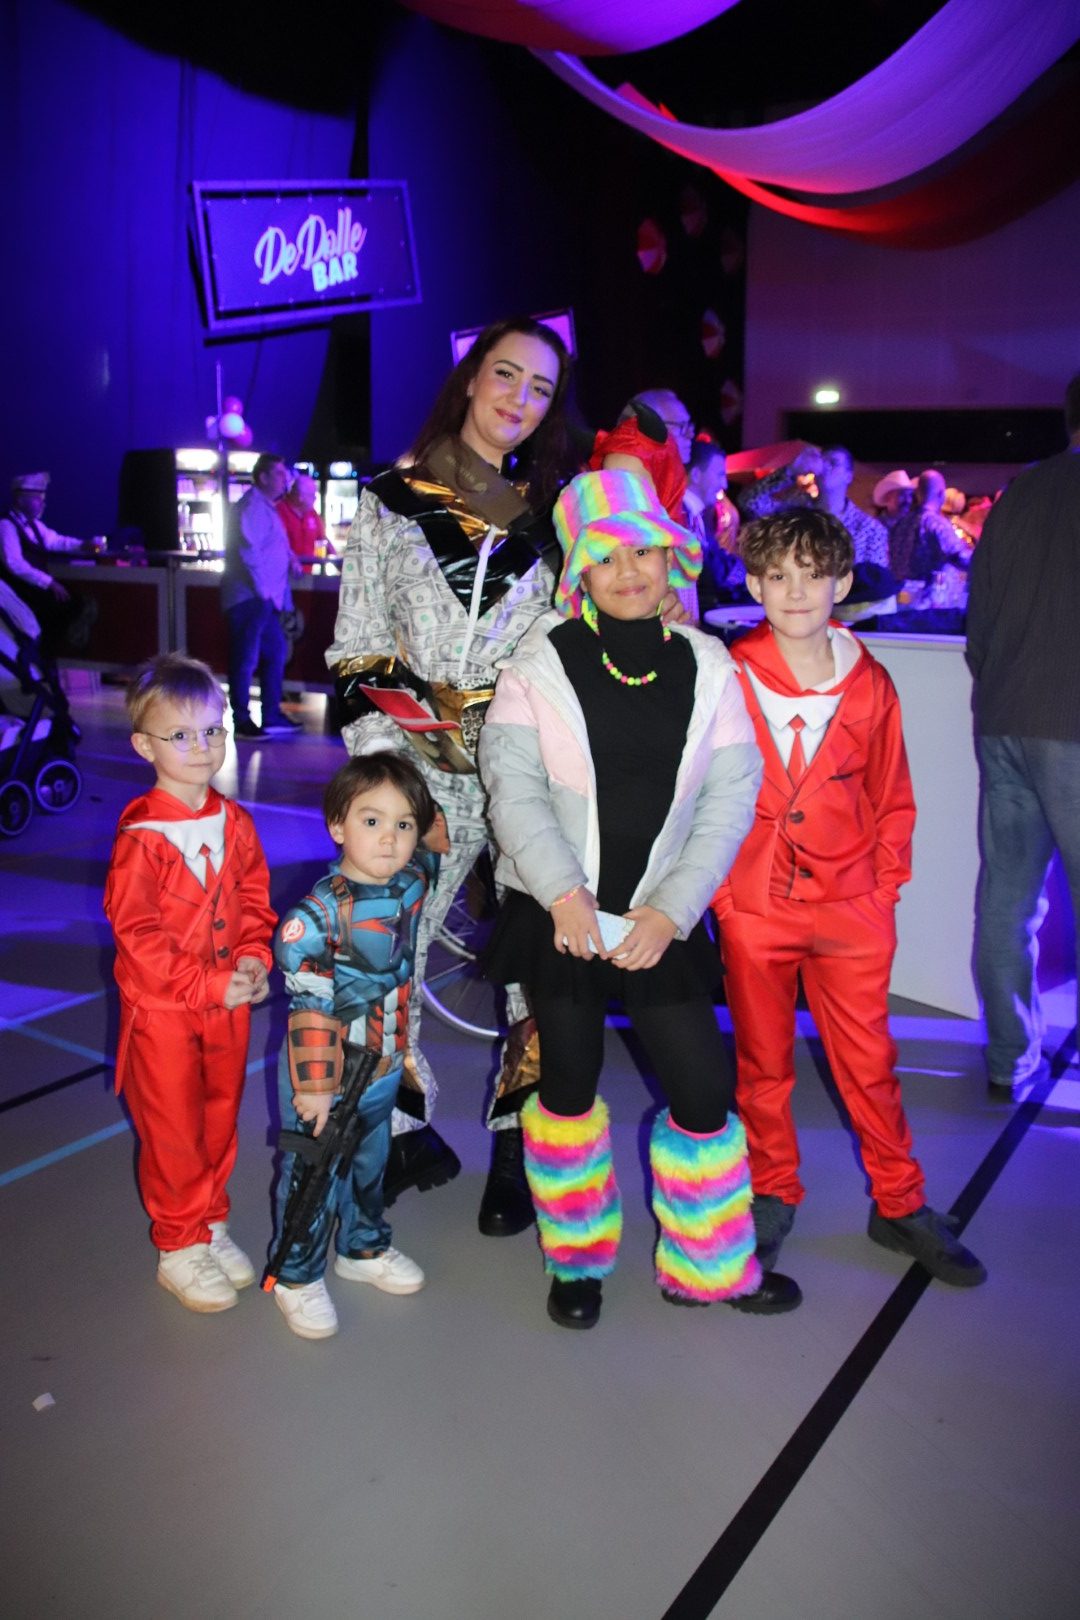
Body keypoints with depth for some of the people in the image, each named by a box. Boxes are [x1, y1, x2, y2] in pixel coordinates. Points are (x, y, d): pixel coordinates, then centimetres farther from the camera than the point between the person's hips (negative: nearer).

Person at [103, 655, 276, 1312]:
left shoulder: (236, 823, 0)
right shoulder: (141, 836, -18)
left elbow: (255, 900, 10)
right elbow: (135, 931, -19)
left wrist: (254, 961, -7)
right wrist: (207, 985, -20)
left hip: (229, 1004, 5)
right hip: (162, 1010, -5)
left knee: (220, 1120, 18)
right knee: (173, 1133, 8)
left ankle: (212, 1225, 37)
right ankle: (179, 1248, 24)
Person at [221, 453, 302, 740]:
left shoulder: (266, 508, 18)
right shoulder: (251, 506, -13)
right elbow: (248, 550, -21)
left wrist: (290, 558, 11)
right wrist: (261, 589, -20)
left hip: (264, 598, 11)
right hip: (249, 596, -11)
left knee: (276, 652, 14)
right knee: (246, 659, -5)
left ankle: (272, 716, 20)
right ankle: (242, 722, 1)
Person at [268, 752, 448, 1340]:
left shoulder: (413, 882, -7)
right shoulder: (321, 912, -26)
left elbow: (440, 837, 18)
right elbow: (309, 1009, -23)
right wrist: (314, 1086, -20)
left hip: (384, 1070, 6)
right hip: (324, 1075, -6)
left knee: (371, 1165, 25)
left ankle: (363, 1247, 48)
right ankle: (297, 1276, 30)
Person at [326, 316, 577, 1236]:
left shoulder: (557, 512, 11)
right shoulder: (392, 502, 6)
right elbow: (358, 651, 5)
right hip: (426, 774, -1)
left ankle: (517, 1148, 18)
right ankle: (410, 1133, 23)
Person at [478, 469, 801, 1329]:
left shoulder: (707, 666, 2)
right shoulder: (542, 660, -3)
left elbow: (732, 795, -2)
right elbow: (511, 779, -9)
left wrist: (672, 910, -12)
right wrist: (563, 890, -19)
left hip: (662, 917, 2)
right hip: (557, 912, -1)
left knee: (704, 1088, 1)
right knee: (569, 1083, 8)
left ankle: (706, 1267, 25)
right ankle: (577, 1258, 31)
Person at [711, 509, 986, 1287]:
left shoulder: (870, 684, -1)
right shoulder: (728, 678, -7)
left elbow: (891, 798, 9)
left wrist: (885, 884, 4)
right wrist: (716, 890, -3)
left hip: (851, 907, 1)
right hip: (753, 907, -1)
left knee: (869, 1060, 10)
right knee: (763, 1062, 13)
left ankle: (901, 1204, 27)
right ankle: (774, 1194, 32)